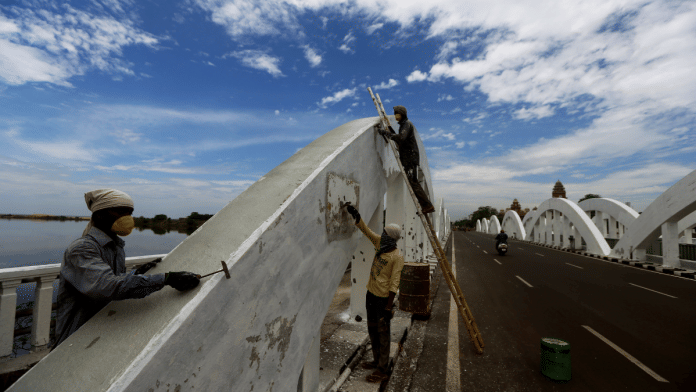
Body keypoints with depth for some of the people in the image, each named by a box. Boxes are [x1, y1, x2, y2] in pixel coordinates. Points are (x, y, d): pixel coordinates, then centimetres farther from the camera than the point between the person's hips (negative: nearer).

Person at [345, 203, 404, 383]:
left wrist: (388, 307, -20)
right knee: (372, 330, 19)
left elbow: (394, 284, -21)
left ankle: (383, 369, 18)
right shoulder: (380, 243, 0)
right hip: (371, 294, 8)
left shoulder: (397, 257, -20)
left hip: (383, 298, -8)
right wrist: (355, 215, -12)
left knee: (383, 334, 4)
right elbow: (365, 230, 1)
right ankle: (377, 360, 36)